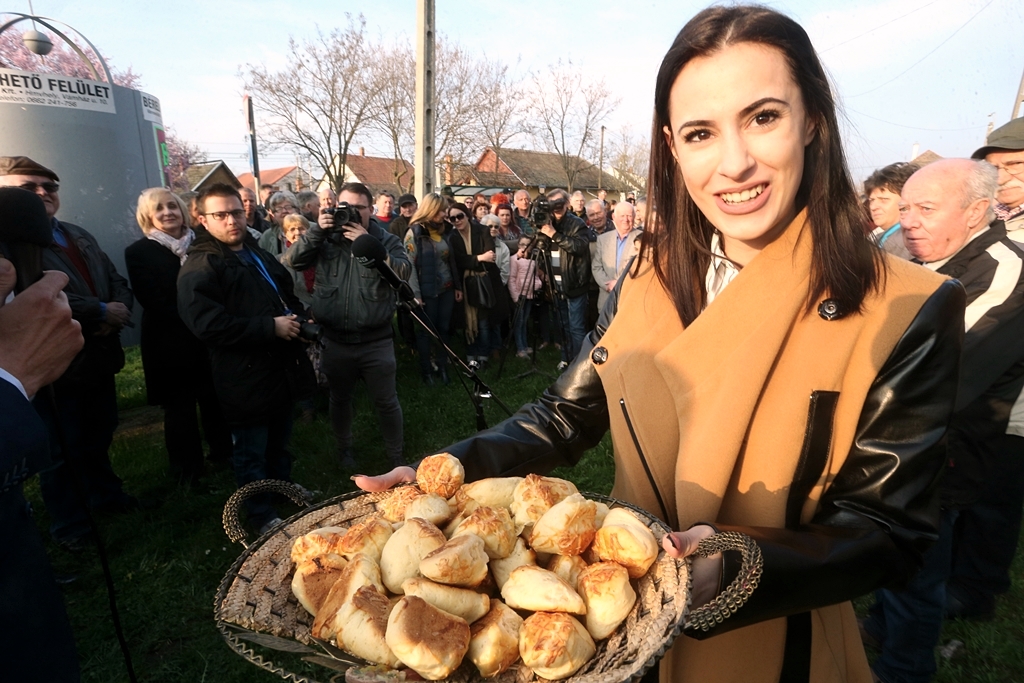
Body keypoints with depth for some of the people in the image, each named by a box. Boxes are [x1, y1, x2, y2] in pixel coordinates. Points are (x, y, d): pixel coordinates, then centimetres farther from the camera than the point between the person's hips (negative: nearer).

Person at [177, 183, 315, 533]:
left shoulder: (259, 255, 15)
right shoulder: (199, 268, -14)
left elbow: (288, 296, 26)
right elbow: (208, 324, -26)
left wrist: (301, 319, 5)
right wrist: (271, 327, -24)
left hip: (282, 368, 8)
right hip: (245, 378, -8)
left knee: (279, 442, 25)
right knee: (251, 454, 9)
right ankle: (263, 517, 26)